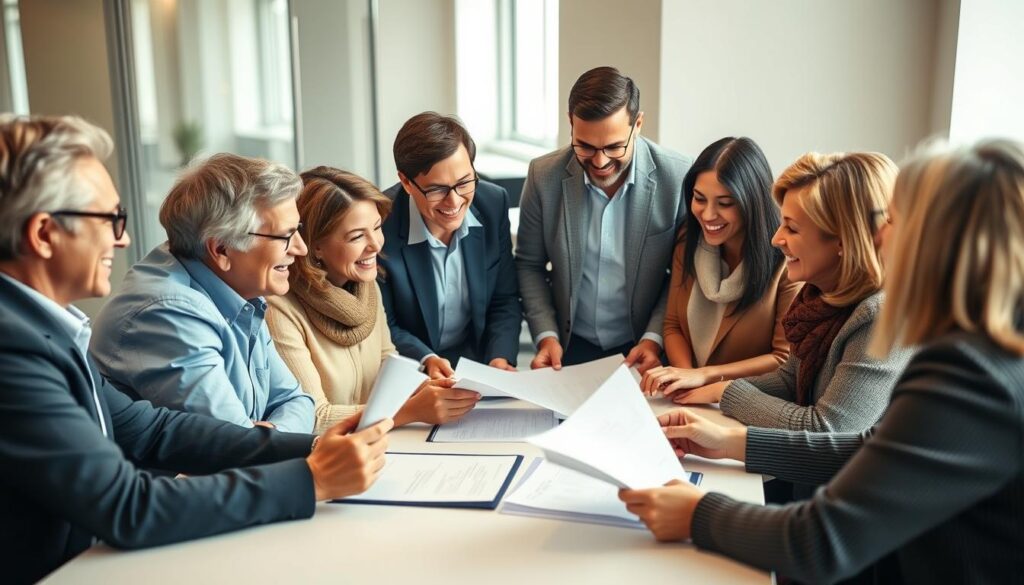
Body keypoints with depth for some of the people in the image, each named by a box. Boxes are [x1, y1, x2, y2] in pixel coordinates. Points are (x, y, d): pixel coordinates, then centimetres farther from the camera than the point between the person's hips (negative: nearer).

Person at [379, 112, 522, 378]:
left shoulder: (494, 203, -7)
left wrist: (500, 359, -13)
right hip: (412, 371, -2)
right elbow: (384, 327, -6)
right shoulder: (379, 226, -19)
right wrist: (426, 360, -23)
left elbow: (505, 301, 2)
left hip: (479, 355, 2)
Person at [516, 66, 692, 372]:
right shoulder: (544, 175, -7)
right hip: (571, 347, 1)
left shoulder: (678, 177, -11)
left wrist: (654, 338, -10)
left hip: (643, 350, -1)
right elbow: (529, 265, 5)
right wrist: (546, 335, -6)